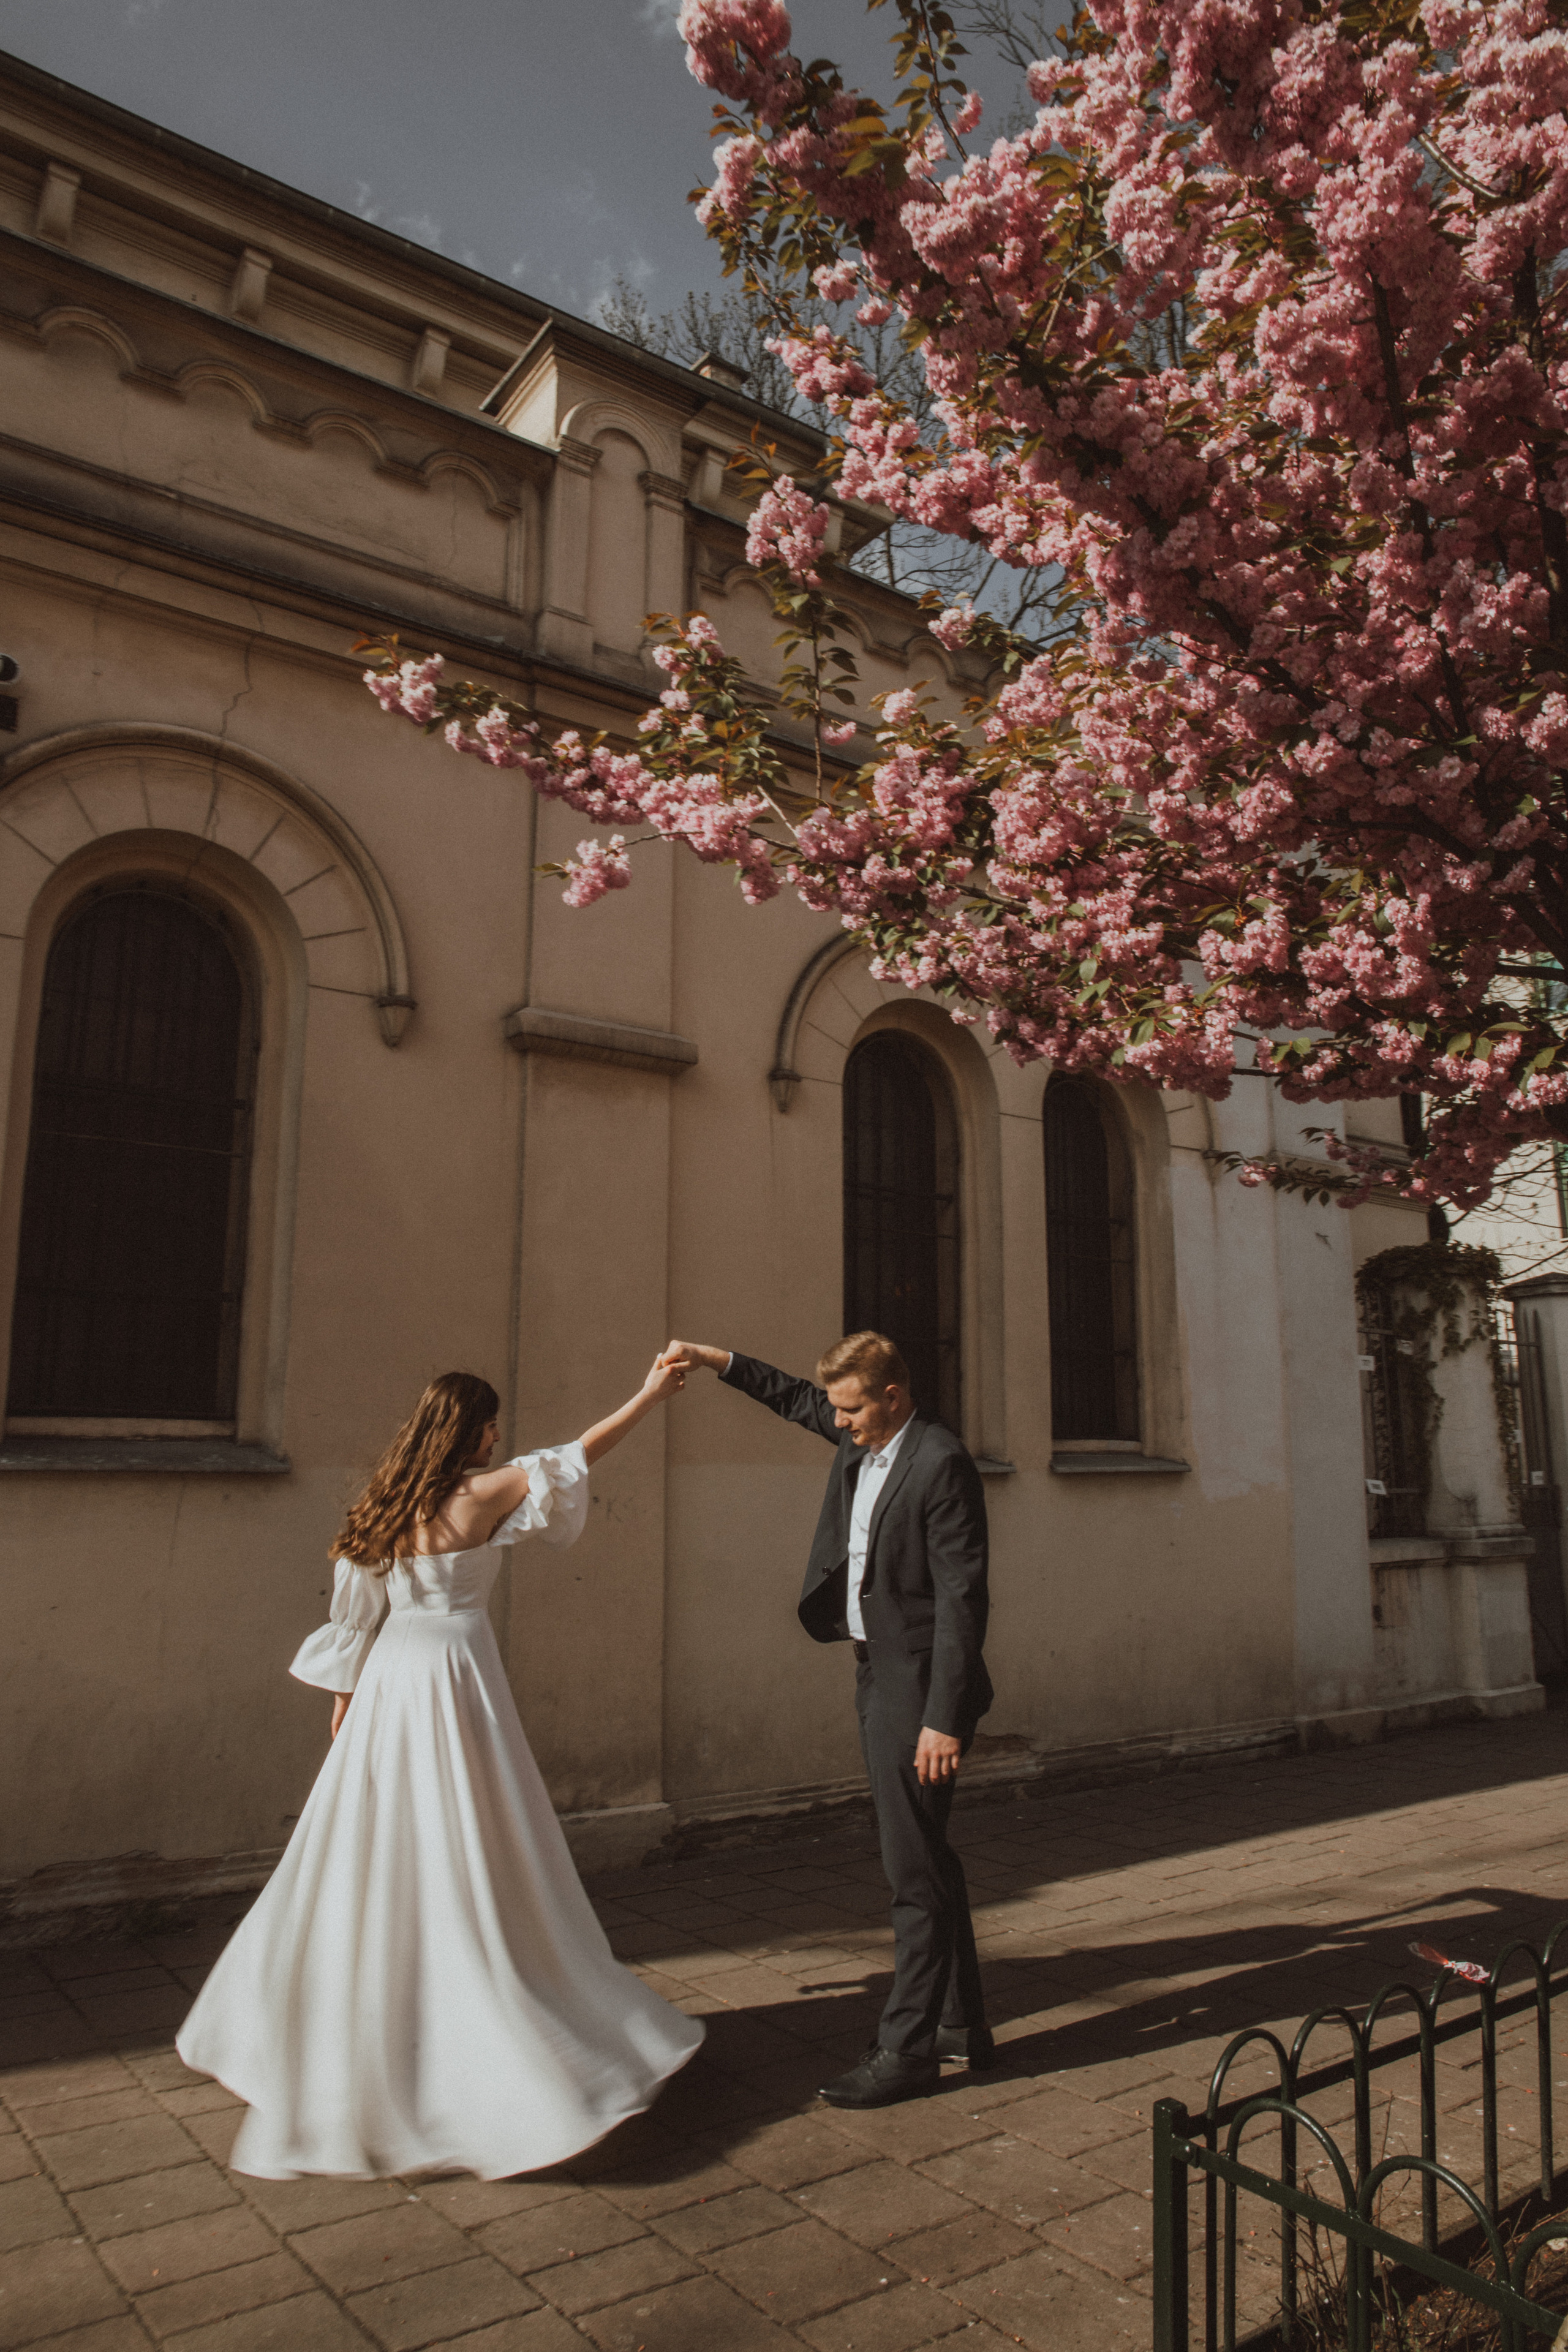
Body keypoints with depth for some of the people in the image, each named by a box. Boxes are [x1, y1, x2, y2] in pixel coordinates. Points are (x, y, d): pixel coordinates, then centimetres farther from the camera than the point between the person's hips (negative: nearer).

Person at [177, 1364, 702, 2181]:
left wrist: (345, 1692, 21)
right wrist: (648, 1396, -1)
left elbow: (356, 1608, 12)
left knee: (374, 1861, 17)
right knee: (471, 1863, 2)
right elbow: (575, 1455, -9)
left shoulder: (387, 1504, 6)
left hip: (386, 1684, 7)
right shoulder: (477, 1495, -12)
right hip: (452, 1678, -7)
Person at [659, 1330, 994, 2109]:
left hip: (919, 1684, -9)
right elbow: (797, 1400, 24)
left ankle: (905, 2050, 12)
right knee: (923, 1855, 18)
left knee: (914, 1867, 0)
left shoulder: (940, 1465, -21)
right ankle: (962, 2022, 32)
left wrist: (944, 1719, -23)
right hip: (879, 1672, 10)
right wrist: (715, 1360, 18)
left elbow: (961, 1598, -22)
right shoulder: (862, 1438, 5)